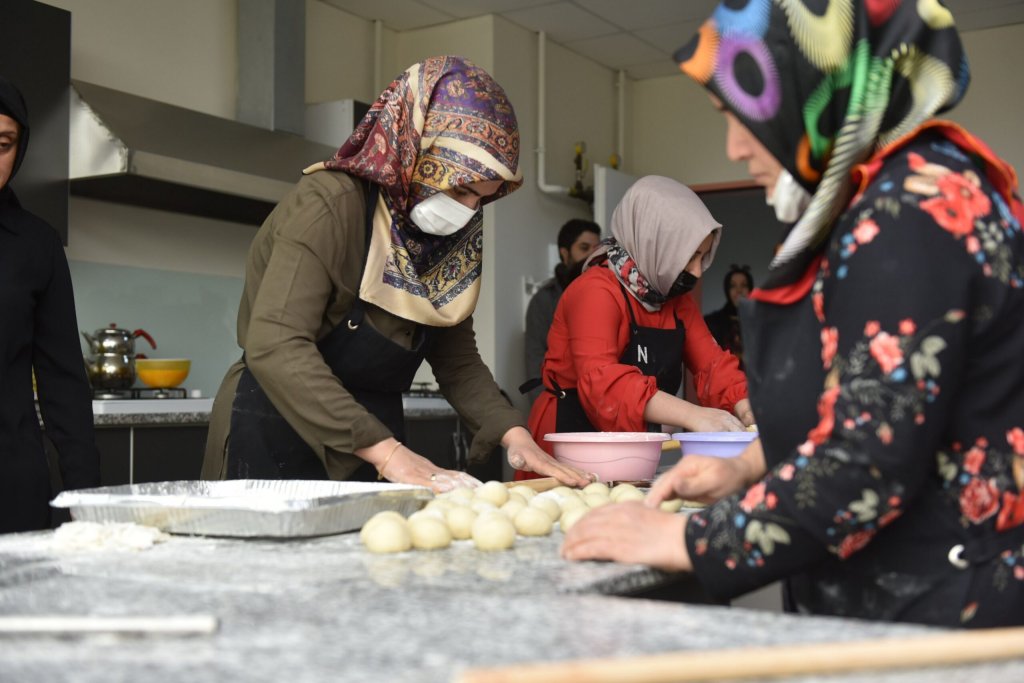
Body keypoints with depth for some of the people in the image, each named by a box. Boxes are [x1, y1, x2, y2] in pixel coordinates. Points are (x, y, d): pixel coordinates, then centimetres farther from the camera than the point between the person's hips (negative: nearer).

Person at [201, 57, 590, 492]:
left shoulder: (449, 241, 3)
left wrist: (512, 432, -12)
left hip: (373, 456, 7)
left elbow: (458, 362, 6)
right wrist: (385, 451, -35)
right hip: (276, 444, -6)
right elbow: (275, 347, -30)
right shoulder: (329, 205, -19)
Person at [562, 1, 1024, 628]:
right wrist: (753, 466, 5)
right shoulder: (900, 195, 9)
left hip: (947, 617, -9)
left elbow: (867, 466, -26)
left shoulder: (911, 209, -21)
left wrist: (684, 543, -17)